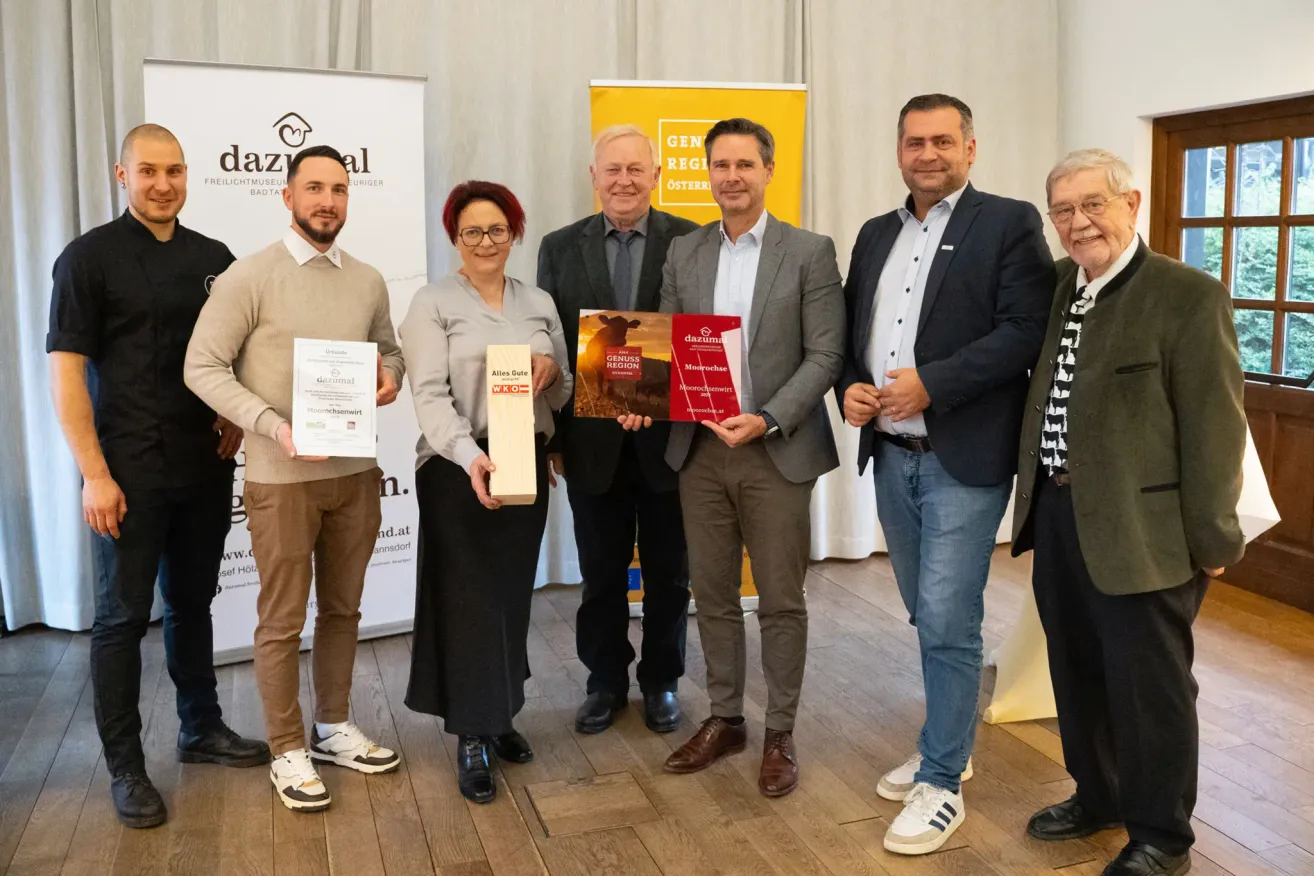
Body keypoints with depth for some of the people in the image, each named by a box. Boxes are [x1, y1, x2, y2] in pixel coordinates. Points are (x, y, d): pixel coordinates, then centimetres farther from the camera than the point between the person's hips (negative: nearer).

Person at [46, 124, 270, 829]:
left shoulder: (214, 259, 8)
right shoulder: (90, 257, -5)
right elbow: (65, 372, -9)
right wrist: (94, 473, -15)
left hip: (206, 466, 5)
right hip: (129, 472, -4)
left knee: (193, 601, 16)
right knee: (123, 614, 3)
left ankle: (202, 730, 30)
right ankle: (125, 766, 14)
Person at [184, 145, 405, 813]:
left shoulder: (368, 281, 7)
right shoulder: (250, 277, -8)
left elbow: (389, 349, 19)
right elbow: (203, 367, -11)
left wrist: (390, 377, -6)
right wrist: (274, 427, -21)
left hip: (355, 470, 5)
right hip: (282, 476, -5)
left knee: (342, 609, 16)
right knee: (283, 620, 5)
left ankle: (333, 728, 33)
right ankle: (287, 751, 20)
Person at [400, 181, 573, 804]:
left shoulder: (538, 303, 12)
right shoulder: (433, 304, -3)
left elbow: (563, 394, 15)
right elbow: (429, 395, -13)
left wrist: (553, 371, -9)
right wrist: (469, 455, -28)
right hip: (458, 470, -4)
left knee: (512, 595, 10)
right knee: (469, 599, -1)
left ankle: (498, 715, 27)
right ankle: (471, 738, 11)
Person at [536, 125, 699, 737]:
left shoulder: (691, 243, -3)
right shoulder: (560, 248, 3)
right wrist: (552, 436, 0)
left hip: (668, 436, -1)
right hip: (592, 439, 1)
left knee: (668, 572, 12)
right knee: (601, 572, 14)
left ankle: (661, 681, 31)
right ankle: (606, 681, 32)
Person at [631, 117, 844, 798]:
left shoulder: (810, 253, -3)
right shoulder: (683, 254, 9)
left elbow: (825, 354, -7)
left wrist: (767, 420, -19)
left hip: (777, 453, -3)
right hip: (699, 450, 4)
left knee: (780, 601, 5)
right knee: (714, 595, 13)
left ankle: (779, 734, 20)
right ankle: (724, 720, 28)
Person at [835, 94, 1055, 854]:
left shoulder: (1010, 223, -4)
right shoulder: (876, 235, 15)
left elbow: (1026, 330, -14)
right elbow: (850, 329, 16)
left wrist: (931, 384, -20)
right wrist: (850, 386, -4)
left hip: (964, 457, -6)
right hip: (891, 456, 6)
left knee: (948, 621, -5)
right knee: (930, 617, 17)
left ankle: (943, 782, 9)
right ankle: (949, 746, 33)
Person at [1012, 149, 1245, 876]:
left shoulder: (1188, 295, -12)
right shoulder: (1055, 289, 9)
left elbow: (1214, 428, -12)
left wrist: (1212, 539, -11)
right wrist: (1036, 501, 13)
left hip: (1141, 528, -7)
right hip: (1057, 516, 7)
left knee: (1149, 686, 7)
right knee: (1078, 674, 19)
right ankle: (1098, 795, 39)